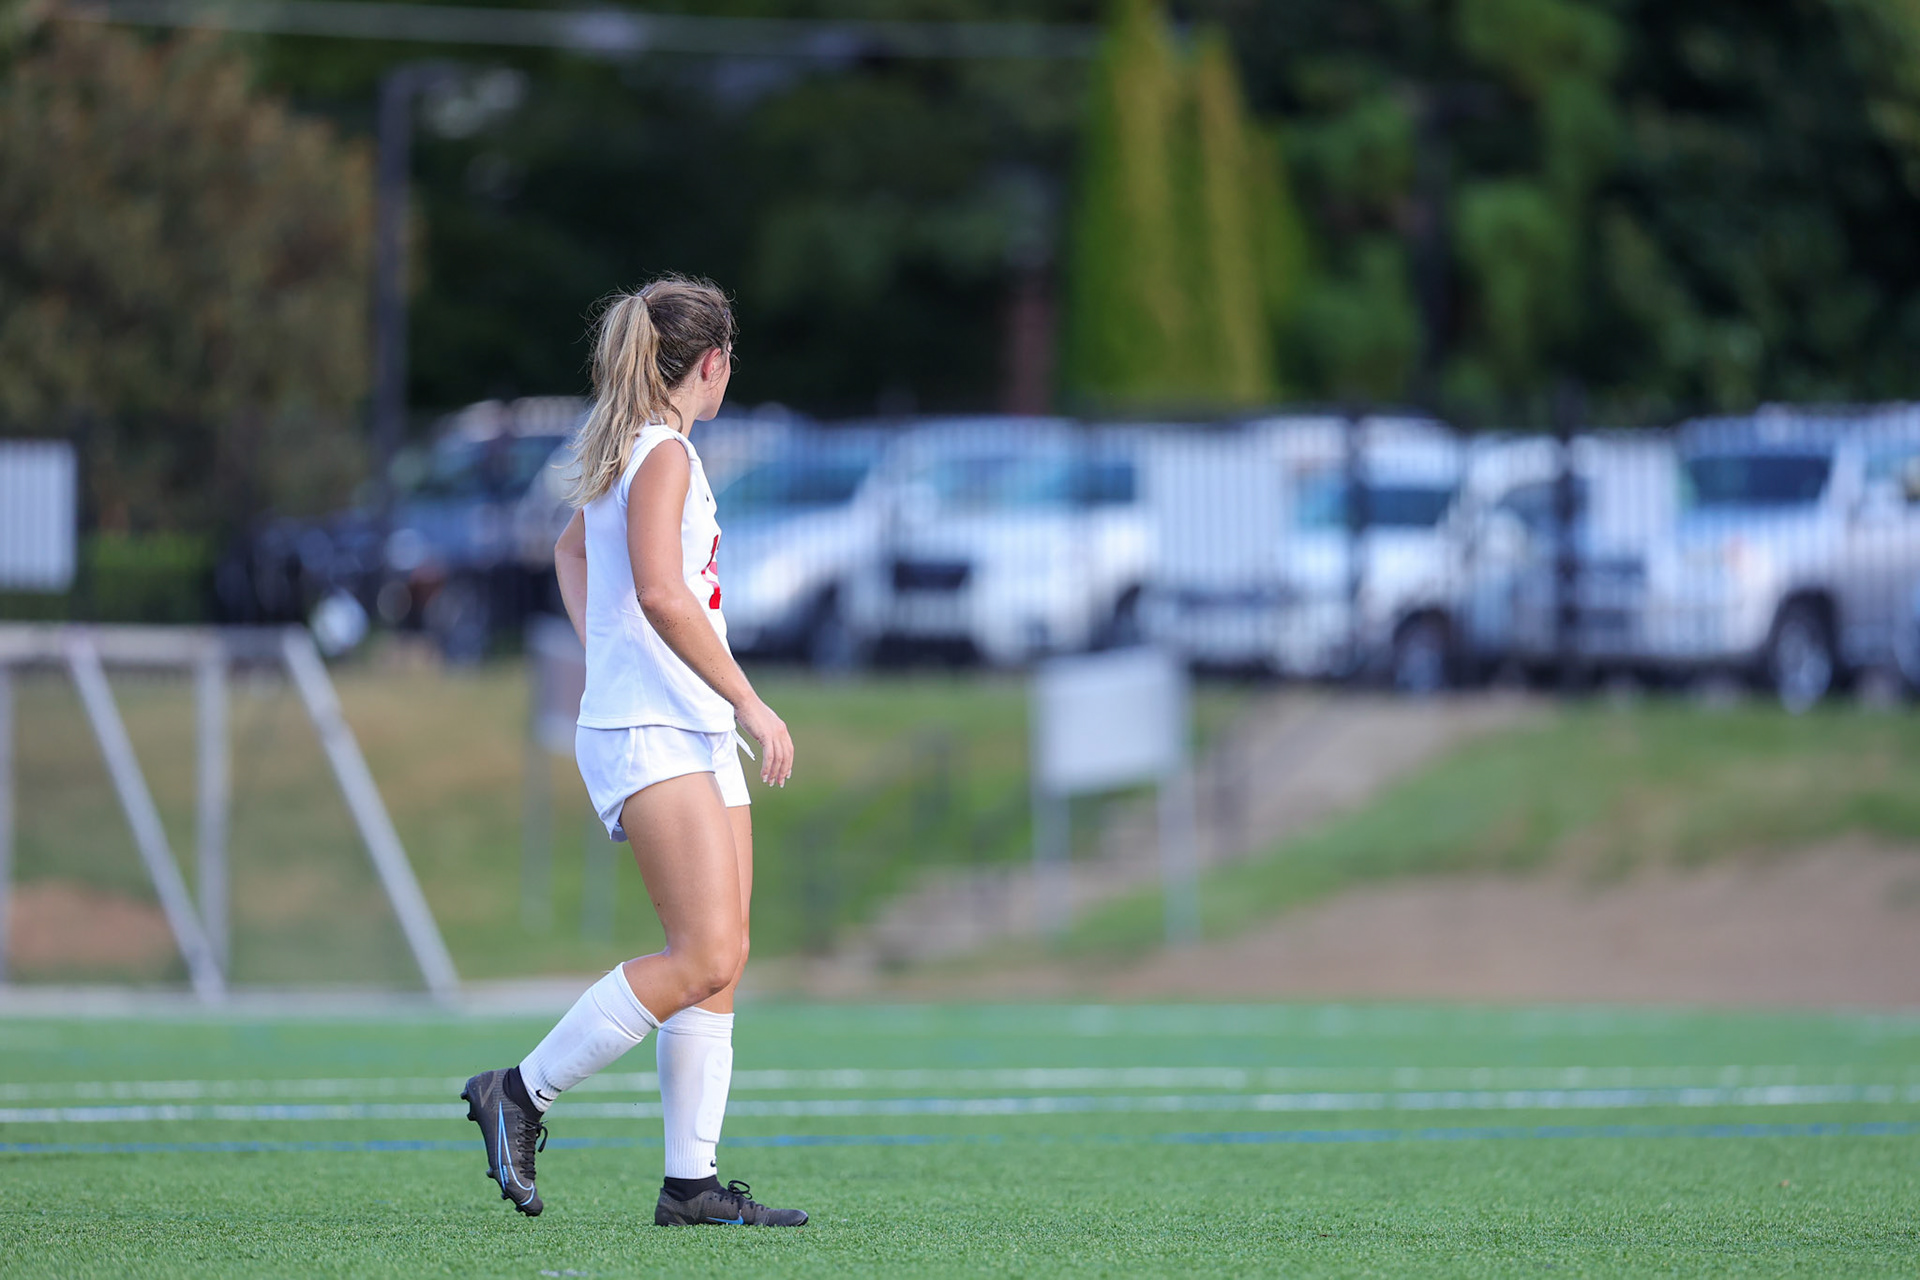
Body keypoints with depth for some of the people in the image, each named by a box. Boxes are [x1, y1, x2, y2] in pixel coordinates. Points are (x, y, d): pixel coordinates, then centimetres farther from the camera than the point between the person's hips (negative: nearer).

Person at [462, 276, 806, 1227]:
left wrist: (601, 655, 30)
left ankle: (693, 1180, 0)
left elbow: (572, 548, 37)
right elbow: (659, 593, -23)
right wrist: (750, 701, -20)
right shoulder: (663, 455, -11)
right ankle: (521, 1093, -9)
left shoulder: (628, 454, 19)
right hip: (650, 734, -10)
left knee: (722, 957, 2)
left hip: (699, 735, 10)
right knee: (703, 957, -17)